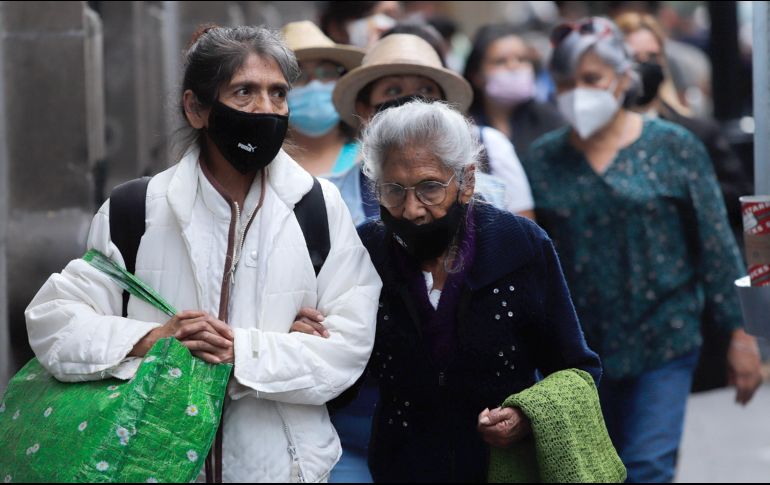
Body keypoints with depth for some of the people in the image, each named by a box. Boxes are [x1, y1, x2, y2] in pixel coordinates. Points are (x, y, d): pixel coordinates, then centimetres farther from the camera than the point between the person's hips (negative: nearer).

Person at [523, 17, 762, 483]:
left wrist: (741, 335, -4)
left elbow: (717, 246, -2)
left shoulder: (674, 147, -4)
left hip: (663, 341, -3)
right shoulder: (543, 159, 2)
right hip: (577, 350, 3)